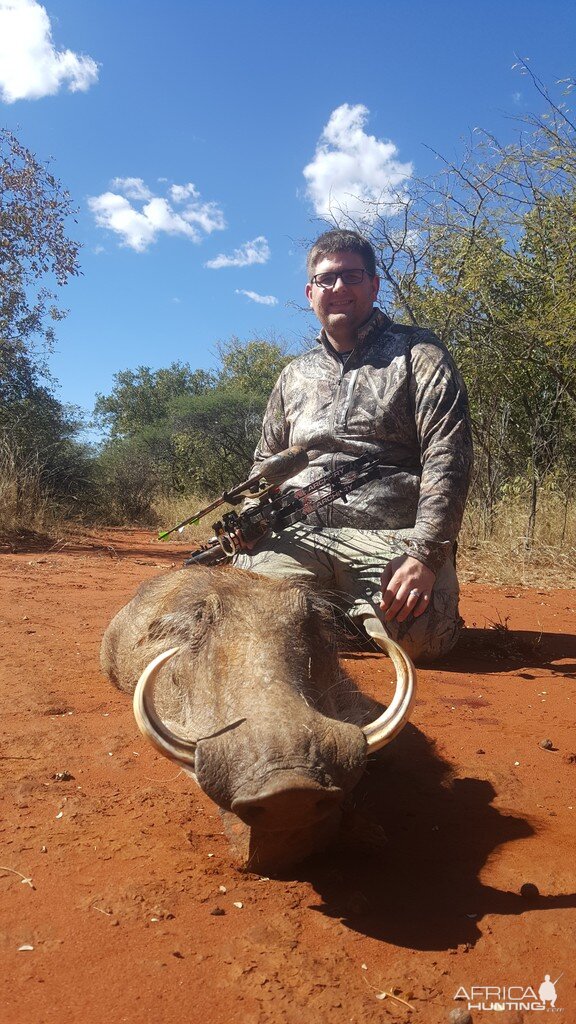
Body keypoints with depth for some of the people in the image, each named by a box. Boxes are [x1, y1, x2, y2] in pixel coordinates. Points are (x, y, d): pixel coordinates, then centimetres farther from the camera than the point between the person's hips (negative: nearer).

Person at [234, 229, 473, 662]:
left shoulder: (418, 354, 8)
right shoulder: (294, 376, 23)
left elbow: (447, 458, -4)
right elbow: (266, 462, 28)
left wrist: (422, 552, -17)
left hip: (391, 536, -3)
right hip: (298, 534, 3)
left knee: (421, 630, -32)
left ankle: (355, 610, 3)